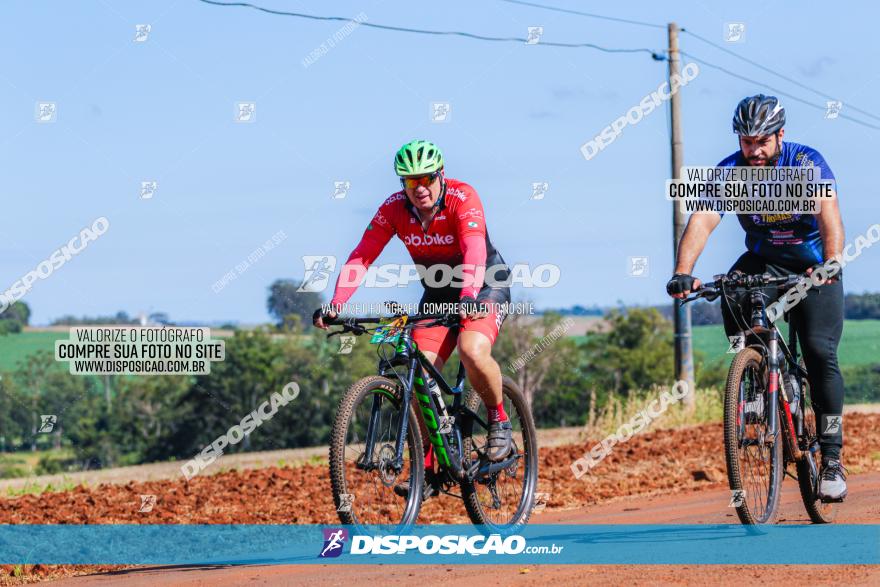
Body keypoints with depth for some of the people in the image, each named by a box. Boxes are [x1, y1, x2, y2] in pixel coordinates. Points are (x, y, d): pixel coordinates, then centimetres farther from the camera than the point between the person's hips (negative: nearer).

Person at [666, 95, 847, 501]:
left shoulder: (807, 164, -21)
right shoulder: (729, 171, -15)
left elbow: (830, 216, -35)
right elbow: (702, 221, -29)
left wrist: (832, 263, -54)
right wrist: (682, 273, -46)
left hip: (814, 265, -2)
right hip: (764, 261, 2)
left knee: (819, 350, -18)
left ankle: (832, 456, -10)